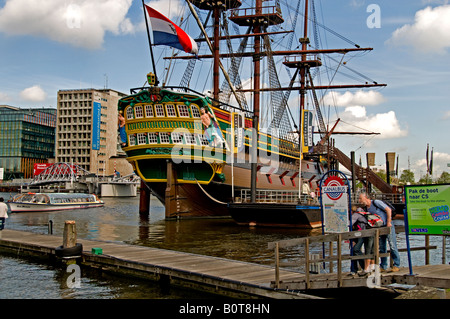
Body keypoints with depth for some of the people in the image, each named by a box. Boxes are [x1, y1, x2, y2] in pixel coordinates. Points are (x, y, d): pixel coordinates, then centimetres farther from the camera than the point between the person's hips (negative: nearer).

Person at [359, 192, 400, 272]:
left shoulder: (376, 202, -14)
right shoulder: (366, 208, 7)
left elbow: (388, 210, -15)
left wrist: (388, 222, -15)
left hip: (388, 225, -7)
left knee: (392, 246, -6)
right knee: (382, 247, 6)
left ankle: (396, 265, -1)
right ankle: (383, 267, 10)